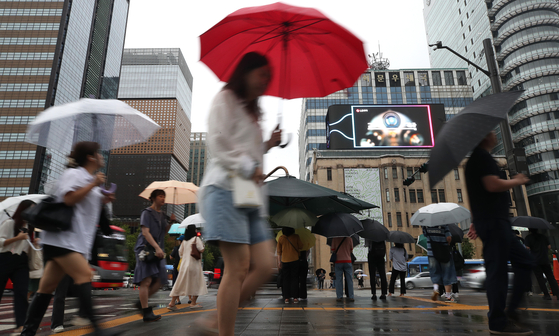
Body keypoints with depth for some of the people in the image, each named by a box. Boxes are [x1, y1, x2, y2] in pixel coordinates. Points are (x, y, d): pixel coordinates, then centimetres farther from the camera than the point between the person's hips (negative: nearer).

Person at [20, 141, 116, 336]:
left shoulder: (89, 179, 21)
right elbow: (69, 199, -20)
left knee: (47, 286, 10)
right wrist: (93, 185, -18)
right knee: (84, 275, -19)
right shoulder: (74, 174, -7)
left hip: (74, 239, 10)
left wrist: (102, 201, 11)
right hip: (63, 237, -10)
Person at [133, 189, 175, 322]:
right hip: (145, 249, -8)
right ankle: (146, 313, -6)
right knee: (146, 281, -10)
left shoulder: (162, 215, 20)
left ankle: (141, 302, 18)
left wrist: (170, 222, 3)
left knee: (160, 280, 2)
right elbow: (145, 232, -13)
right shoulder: (147, 212, -3)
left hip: (158, 251, 8)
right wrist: (157, 247, -23)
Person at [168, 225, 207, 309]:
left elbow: (180, 252, 14)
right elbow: (201, 250, -12)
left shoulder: (184, 241, 12)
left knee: (180, 284, 8)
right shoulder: (196, 239, -6)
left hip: (184, 264, 6)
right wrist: (203, 245, 7)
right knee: (196, 283, 6)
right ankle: (193, 303, 6)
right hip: (194, 264, -6)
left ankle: (172, 303, 6)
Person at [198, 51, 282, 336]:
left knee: (265, 266, -2)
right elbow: (217, 141, -10)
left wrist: (270, 144, 14)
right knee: (238, 267, -13)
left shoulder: (251, 111, 28)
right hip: (226, 188, -8)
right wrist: (248, 167, -14)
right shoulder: (225, 99, 4)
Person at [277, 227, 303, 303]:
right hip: (294, 260, -1)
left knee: (286, 280, 8)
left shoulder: (281, 238, -1)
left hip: (285, 261, 1)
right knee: (294, 279, 5)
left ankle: (286, 298, 7)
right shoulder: (296, 236, -5)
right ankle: (295, 298, 3)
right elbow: (301, 246, 3)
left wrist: (279, 262, 9)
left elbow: (279, 252, 3)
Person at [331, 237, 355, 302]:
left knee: (338, 280, 3)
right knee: (349, 279, 5)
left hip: (338, 261, 0)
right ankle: (351, 297, 4)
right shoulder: (349, 238, 1)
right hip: (348, 261, 1)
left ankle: (339, 297, 2)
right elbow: (351, 250, 7)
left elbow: (333, 250, 1)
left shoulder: (335, 238, -1)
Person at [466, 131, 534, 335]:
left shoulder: (477, 158, 22)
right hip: (493, 222, -10)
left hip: (494, 221, 10)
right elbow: (493, 185, -23)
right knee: (497, 270, -7)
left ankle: (511, 309, 17)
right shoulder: (482, 156, -9)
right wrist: (517, 181, -4)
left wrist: (476, 223, 25)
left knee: (524, 261, 15)